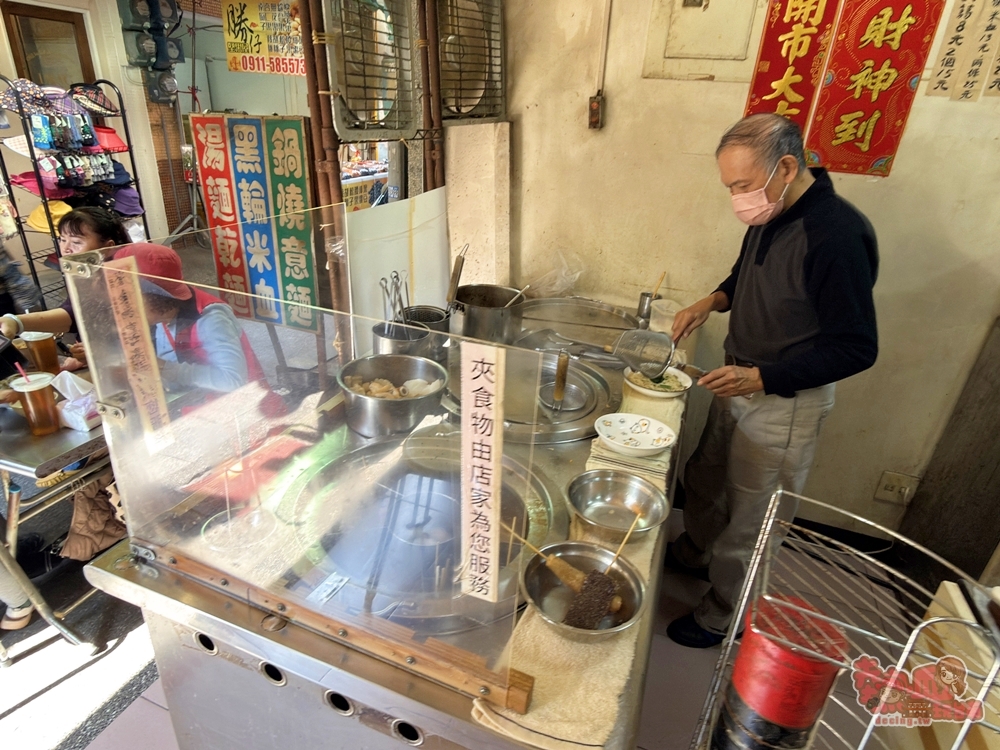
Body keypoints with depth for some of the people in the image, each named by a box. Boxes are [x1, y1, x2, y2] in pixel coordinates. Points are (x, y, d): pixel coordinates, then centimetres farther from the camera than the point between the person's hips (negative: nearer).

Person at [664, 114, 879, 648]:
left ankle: (723, 614, 33)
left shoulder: (838, 234, -27)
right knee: (704, 479, 25)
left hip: (784, 401, -8)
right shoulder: (771, 214, -2)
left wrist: (763, 378, -28)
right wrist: (714, 301, -3)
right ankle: (695, 553, 52)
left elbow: (857, 348, -23)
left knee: (750, 520, 10)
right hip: (739, 381, 8)